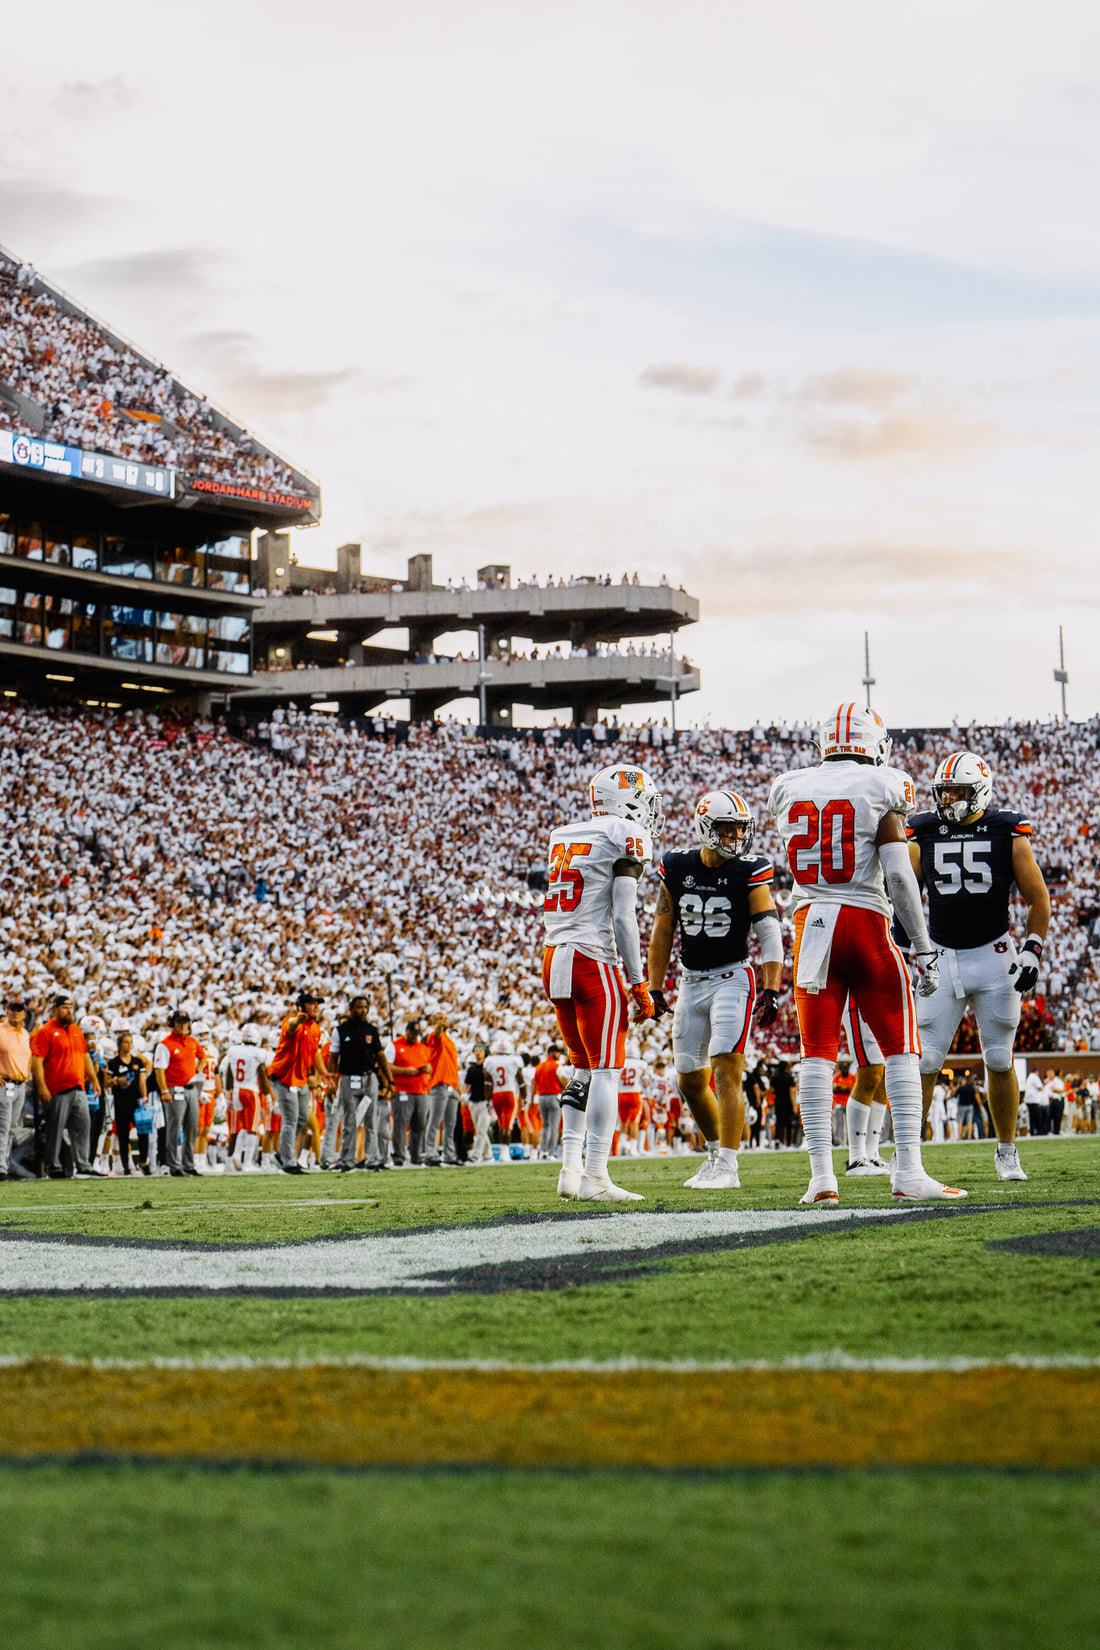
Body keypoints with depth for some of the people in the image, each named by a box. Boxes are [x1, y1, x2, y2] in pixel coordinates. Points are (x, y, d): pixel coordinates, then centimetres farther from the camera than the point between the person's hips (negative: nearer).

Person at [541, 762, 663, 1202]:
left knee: (583, 1067, 16)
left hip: (554, 958, 7)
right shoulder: (628, 837, -5)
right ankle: (595, 1178, -6)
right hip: (593, 963, -7)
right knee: (606, 1068, -3)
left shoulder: (564, 836, 16)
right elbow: (623, 915, -11)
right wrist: (638, 982, -8)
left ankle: (570, 1168, 12)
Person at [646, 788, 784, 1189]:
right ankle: (716, 1152, 29)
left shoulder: (750, 872, -7)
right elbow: (662, 932, 10)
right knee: (690, 1080, 9)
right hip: (690, 983, 5)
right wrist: (654, 988, 8)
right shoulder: (676, 869, 3)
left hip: (732, 979, -5)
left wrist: (771, 992, -17)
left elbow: (770, 933, -10)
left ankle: (727, 1166, -15)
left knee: (726, 1069, -15)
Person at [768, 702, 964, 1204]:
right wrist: (923, 946, -7)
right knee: (901, 1049, 6)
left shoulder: (791, 791, 7)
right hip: (866, 922, -3)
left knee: (817, 1054, 6)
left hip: (811, 921, 3)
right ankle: (909, 1172, -1)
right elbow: (898, 874, -11)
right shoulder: (881, 790, -5)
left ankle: (821, 1176, 1)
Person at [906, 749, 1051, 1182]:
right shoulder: (924, 835, 2)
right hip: (940, 959, 1)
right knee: (923, 1062, -6)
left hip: (993, 957, -1)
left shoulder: (1008, 833, -2)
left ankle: (1007, 1153, 19)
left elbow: (1038, 899, 5)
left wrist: (1032, 951, -4)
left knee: (1000, 1061, 6)